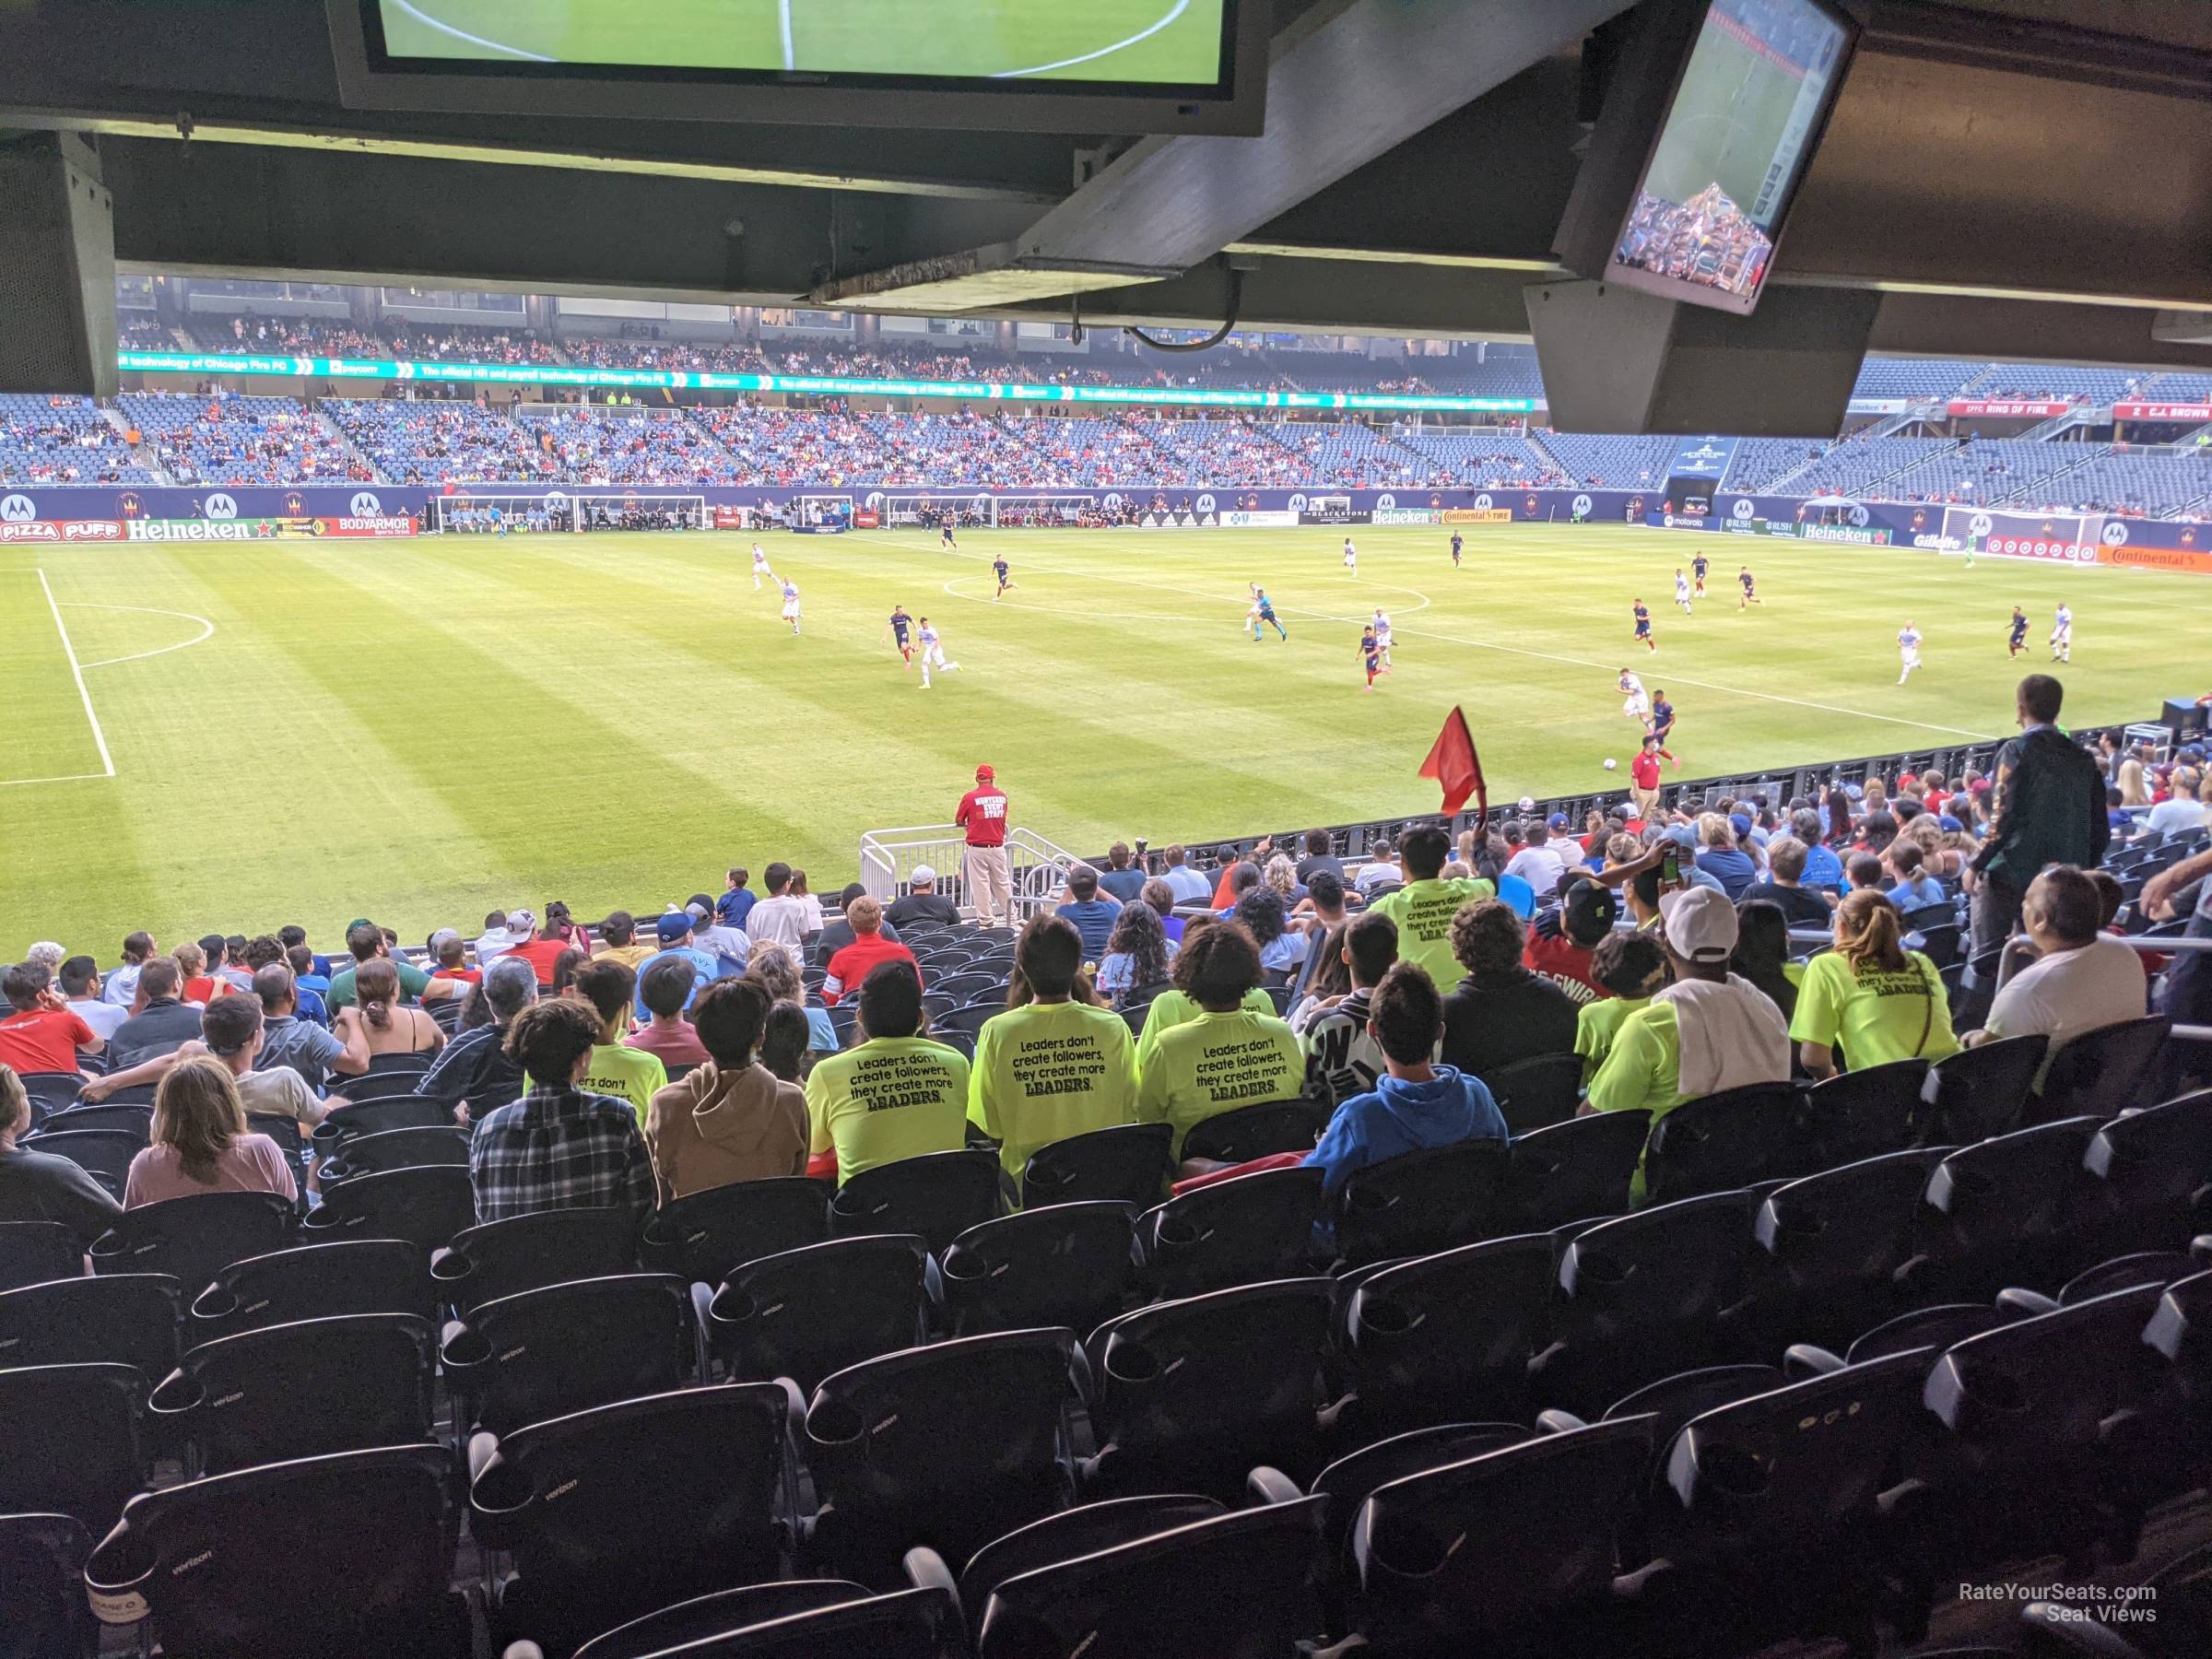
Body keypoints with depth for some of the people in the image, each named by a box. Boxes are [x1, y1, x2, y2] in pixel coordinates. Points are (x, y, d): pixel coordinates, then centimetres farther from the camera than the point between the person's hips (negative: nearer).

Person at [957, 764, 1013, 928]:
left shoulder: (970, 797, -9)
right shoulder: (1002, 796, 1)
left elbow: (959, 821, 3)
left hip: (977, 849, -3)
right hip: (998, 846, 3)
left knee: (980, 883, 5)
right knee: (1002, 881, 16)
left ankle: (985, 919, 8)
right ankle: (1010, 914, 26)